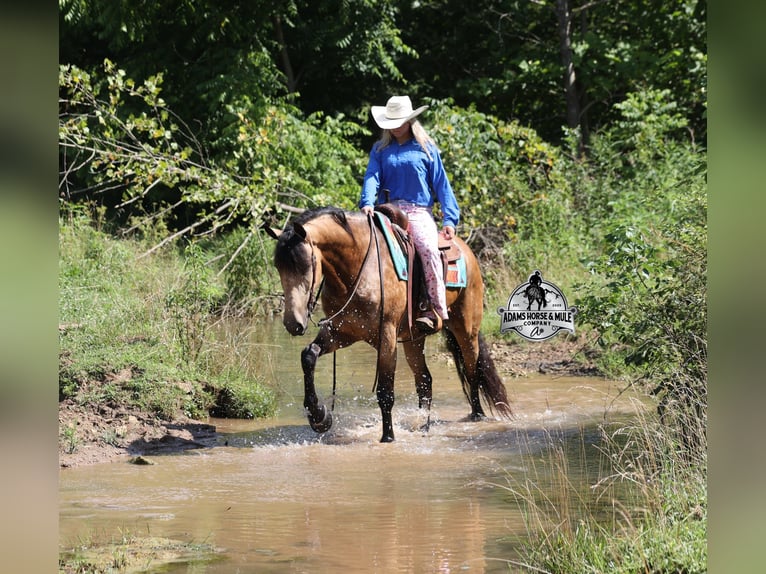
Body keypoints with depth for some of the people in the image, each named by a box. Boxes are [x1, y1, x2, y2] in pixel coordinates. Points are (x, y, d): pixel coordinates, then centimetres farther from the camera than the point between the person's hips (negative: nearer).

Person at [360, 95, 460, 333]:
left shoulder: (426, 148, 9)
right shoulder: (380, 149, 14)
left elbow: (441, 184, 7)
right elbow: (372, 177, 0)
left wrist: (450, 218, -1)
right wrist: (367, 202, -21)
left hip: (420, 212, -2)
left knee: (428, 248, -31)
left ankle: (436, 310, -27)